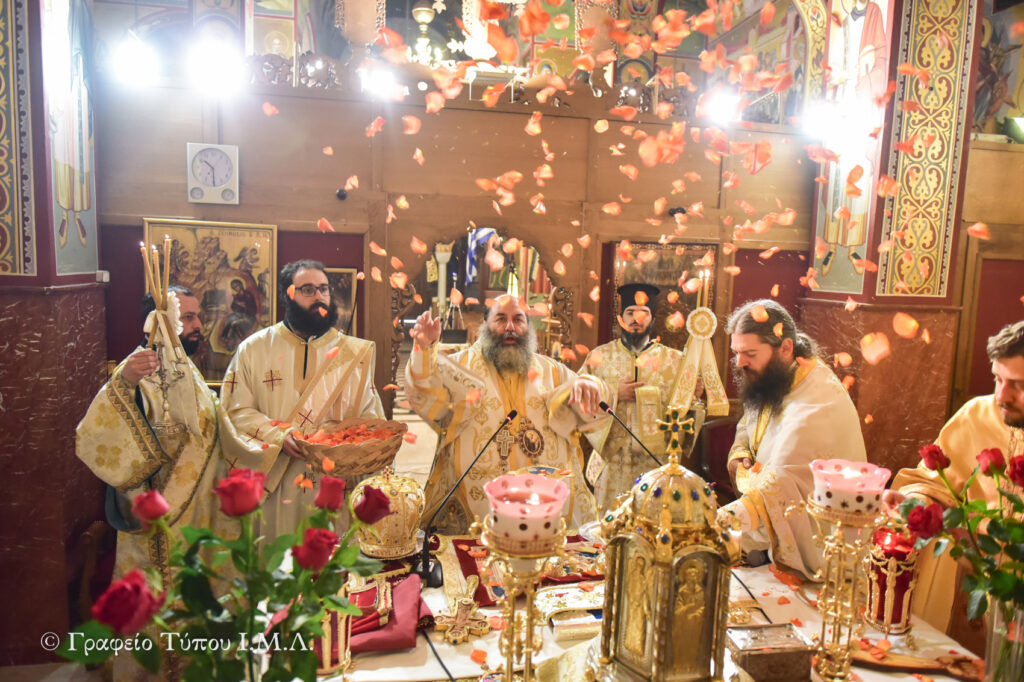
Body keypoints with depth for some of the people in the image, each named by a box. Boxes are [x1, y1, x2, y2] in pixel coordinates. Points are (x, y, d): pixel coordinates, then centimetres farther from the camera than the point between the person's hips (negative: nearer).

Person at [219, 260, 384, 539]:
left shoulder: (353, 353, 7)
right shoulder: (255, 349, 5)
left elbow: (370, 415, 2)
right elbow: (235, 410, -1)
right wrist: (277, 437, -16)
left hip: (334, 488, 1)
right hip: (273, 488, 0)